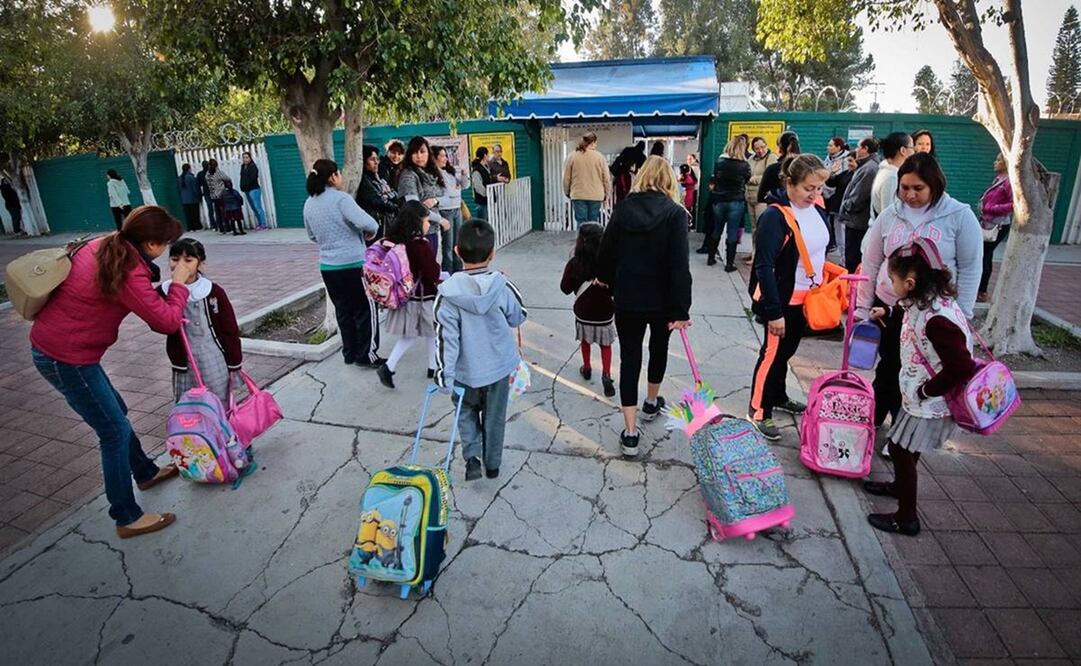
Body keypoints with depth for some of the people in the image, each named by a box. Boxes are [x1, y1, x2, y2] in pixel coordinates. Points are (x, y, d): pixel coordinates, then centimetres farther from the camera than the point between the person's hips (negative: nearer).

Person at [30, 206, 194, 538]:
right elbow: (167, 321, -20)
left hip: (52, 343, 10)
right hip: (66, 359, -10)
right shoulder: (128, 274, -26)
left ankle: (145, 472, 44)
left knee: (115, 412, 23)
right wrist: (179, 282, -8)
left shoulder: (103, 246, 1)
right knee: (115, 431, 0)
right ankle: (127, 518, 12)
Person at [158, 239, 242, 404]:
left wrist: (234, 365, -1)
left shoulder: (214, 291, -7)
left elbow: (231, 330, -3)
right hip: (184, 364, 2)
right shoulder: (163, 292, -3)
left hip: (215, 362, -1)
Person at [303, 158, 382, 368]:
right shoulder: (340, 199, -14)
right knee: (365, 309, 5)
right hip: (353, 264, -7)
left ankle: (350, 353, 24)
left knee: (343, 310, 16)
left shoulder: (309, 204, 8)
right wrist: (370, 232, -5)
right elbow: (367, 223, -25)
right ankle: (366, 355, 9)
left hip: (327, 266, 7)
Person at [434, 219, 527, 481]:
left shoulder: (448, 293, -20)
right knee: (494, 417, 19)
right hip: (499, 366, 1)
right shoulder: (502, 286, -17)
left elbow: (446, 338, -17)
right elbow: (519, 318, 0)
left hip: (466, 371, -1)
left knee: (466, 410, 24)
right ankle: (492, 464, 33)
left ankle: (472, 457, 9)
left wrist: (444, 375, -9)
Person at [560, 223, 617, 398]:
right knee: (605, 344, 16)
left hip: (583, 313, 1)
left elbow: (565, 288, -5)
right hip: (605, 313, -1)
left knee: (585, 340, 25)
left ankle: (587, 368, 40)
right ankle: (606, 374, 2)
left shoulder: (574, 263, -16)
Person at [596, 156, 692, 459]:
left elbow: (607, 249, 6)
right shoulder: (675, 213, -11)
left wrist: (604, 277, 26)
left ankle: (630, 433, 2)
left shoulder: (623, 208, -3)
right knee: (659, 348, 24)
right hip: (662, 299, -1)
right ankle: (652, 403, 46)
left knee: (630, 358, 5)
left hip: (627, 298, 1)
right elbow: (679, 265, -18)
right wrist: (681, 309, -15)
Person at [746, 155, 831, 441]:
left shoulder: (817, 210, 3)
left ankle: (778, 397, 37)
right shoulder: (775, 216, -21)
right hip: (782, 299, -7)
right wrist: (774, 311, -25)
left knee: (787, 351, 20)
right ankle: (758, 410, 14)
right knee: (772, 353, 1)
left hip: (806, 298, 7)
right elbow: (764, 266, -24)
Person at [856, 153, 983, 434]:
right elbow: (871, 264, 4)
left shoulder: (959, 216, -8)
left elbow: (970, 268, -5)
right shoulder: (889, 215, -1)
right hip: (888, 307, 2)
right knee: (888, 369, 15)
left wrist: (960, 315, -7)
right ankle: (872, 418, 34)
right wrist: (863, 307, 5)